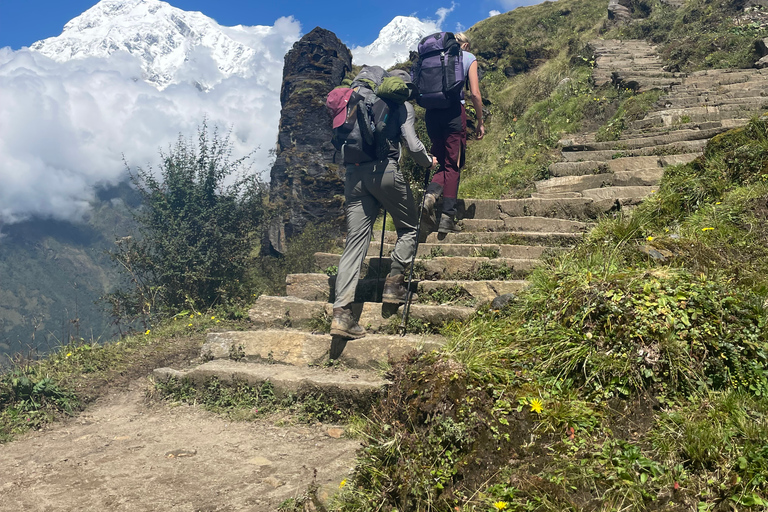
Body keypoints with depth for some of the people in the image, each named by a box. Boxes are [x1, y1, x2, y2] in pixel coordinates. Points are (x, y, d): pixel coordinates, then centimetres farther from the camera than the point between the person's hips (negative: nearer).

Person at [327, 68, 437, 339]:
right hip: (384, 169, -5)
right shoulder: (402, 105, 8)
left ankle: (341, 313, -7)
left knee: (355, 241, 1)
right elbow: (412, 144, -4)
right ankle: (394, 283, 10)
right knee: (409, 227, 18)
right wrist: (429, 162, 14)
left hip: (354, 173, 5)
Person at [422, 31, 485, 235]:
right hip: (454, 111, -4)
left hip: (432, 112, 4)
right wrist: (480, 121, 8)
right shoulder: (468, 58, 10)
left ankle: (430, 195, -16)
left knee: (443, 163, 14)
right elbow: (475, 94, 1)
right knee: (453, 165, 1)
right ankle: (447, 218, -3)